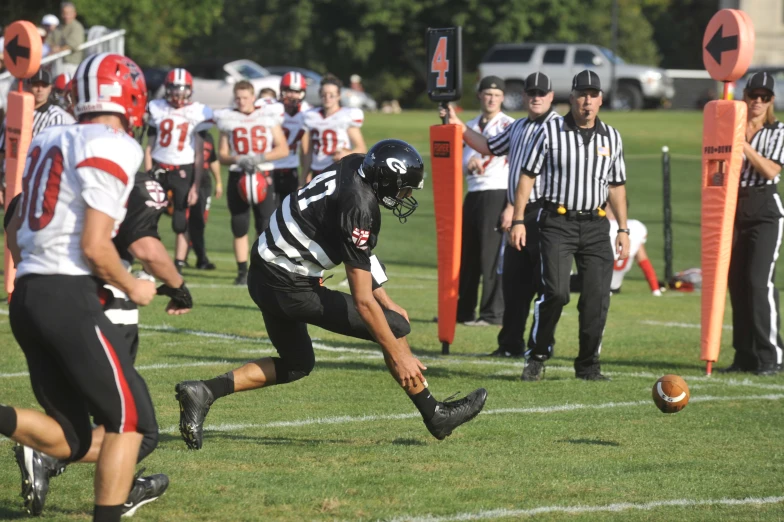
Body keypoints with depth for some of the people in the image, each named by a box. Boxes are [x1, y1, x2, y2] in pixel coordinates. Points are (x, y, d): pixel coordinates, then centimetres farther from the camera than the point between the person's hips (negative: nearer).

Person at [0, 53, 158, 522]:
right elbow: (94, 246, -14)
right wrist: (132, 288, 3)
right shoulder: (114, 149, -9)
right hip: (69, 298, -8)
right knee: (131, 416, 5)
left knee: (69, 440, 10)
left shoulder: (51, 142, 16)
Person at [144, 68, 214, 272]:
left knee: (181, 226, -1)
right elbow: (149, 147, 9)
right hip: (159, 169, 2)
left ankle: (178, 270, 4)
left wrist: (196, 186, -5)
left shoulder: (198, 113, -2)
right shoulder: (156, 109, 5)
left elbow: (199, 154, -1)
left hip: (183, 173, -2)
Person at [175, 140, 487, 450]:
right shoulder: (359, 211, -24)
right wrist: (398, 355, -15)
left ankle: (202, 392, 11)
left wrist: (384, 300, 18)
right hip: (290, 288, -9)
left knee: (296, 366, 24)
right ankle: (435, 416, 9)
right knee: (395, 328, -1)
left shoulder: (354, 166, 2)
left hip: (265, 276, 9)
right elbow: (363, 301, -21)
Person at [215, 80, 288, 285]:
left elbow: (283, 149, 1)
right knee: (239, 227, 1)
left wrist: (260, 158, -14)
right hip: (237, 177, 1)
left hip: (263, 176, -1)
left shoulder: (268, 116, 1)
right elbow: (222, 155, 8)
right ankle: (242, 272, 7)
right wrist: (237, 160, -14)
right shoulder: (228, 120, 5)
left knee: (266, 226, -5)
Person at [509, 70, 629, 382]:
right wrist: (518, 220, -5)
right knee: (556, 291, -15)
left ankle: (588, 365, 10)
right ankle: (537, 356, 3)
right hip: (557, 223, -3)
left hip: (595, 225, 3)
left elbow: (616, 187, 16)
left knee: (597, 297, -2)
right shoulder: (551, 132, -1)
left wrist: (623, 230, 12)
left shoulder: (611, 138, 9)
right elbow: (528, 176, 0)